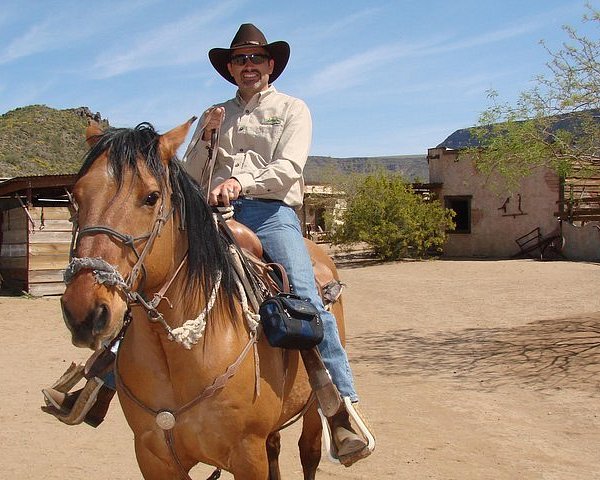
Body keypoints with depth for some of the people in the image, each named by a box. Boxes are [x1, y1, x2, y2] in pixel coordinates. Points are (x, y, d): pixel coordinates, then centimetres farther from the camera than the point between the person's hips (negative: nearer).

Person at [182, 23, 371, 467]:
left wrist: (242, 183, -21)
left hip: (271, 211, -4)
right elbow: (191, 177, 19)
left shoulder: (292, 109, 14)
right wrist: (206, 137, 1)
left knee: (308, 302, -24)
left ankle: (342, 418, -26)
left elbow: (288, 167, -4)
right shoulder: (214, 115, 25)